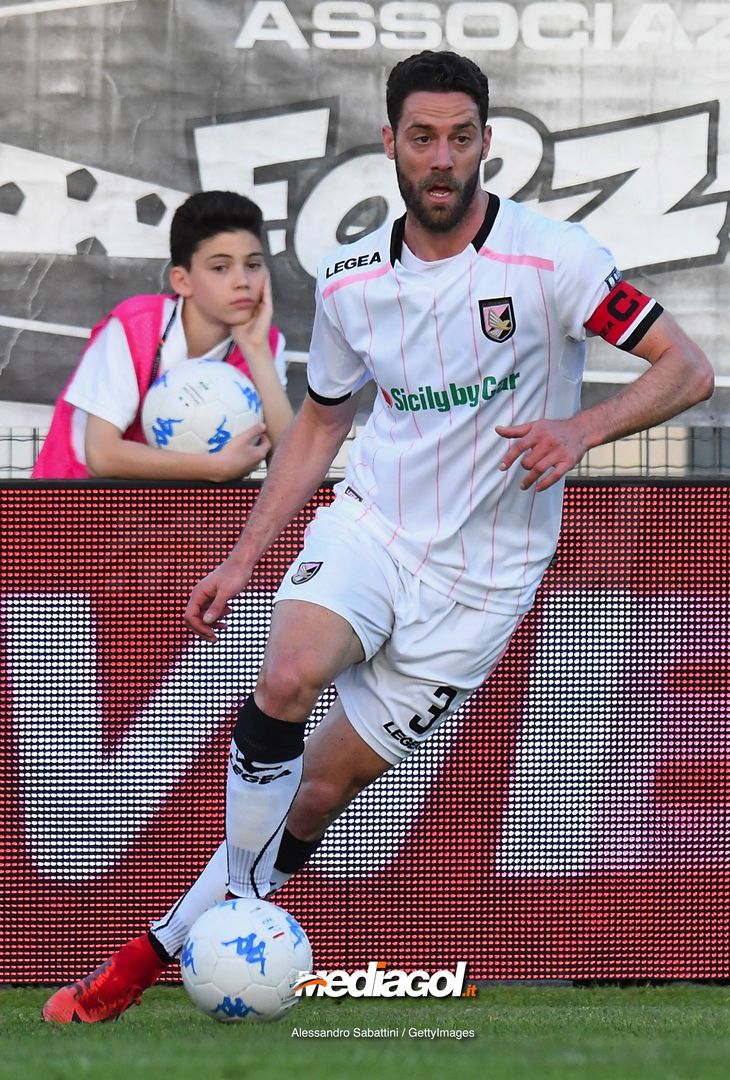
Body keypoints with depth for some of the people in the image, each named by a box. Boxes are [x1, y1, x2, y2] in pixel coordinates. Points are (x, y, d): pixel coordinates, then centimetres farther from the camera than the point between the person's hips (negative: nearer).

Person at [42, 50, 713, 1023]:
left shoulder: (550, 259, -13)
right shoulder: (350, 281, 1)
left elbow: (687, 371, -11)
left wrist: (581, 430, -28)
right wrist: (244, 557, 11)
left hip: (481, 571, -2)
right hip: (370, 524, 2)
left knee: (328, 782, -1)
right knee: (285, 680, -28)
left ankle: (168, 947, 13)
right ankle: (234, 909, -16)